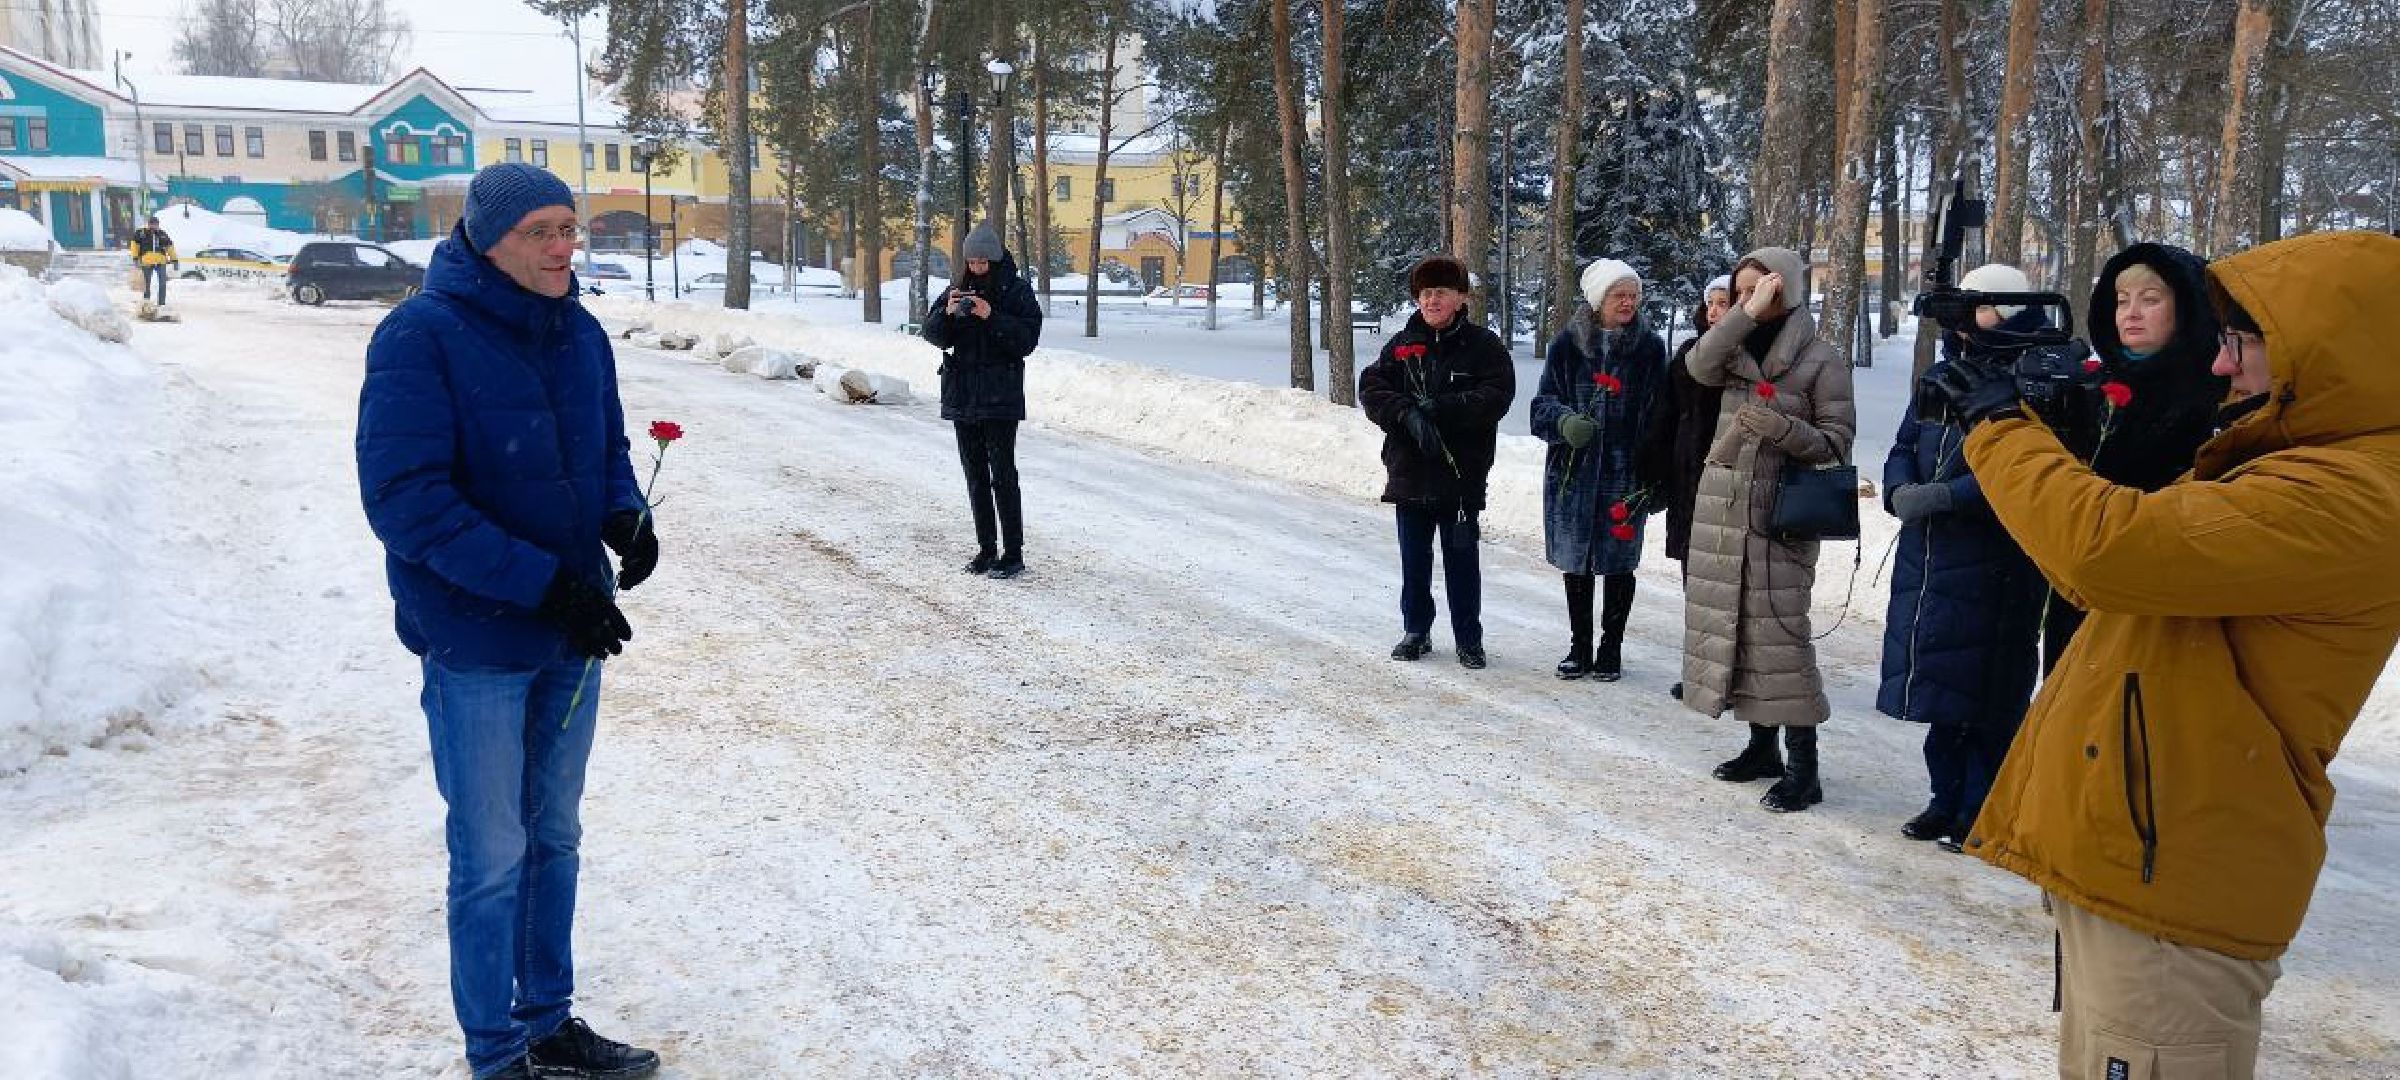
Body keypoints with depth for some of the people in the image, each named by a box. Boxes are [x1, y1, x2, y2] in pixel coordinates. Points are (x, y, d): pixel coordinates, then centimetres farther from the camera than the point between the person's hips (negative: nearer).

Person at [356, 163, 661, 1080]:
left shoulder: (580, 333, 2)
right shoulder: (421, 337, -17)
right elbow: (405, 499, -21)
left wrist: (626, 515, -10)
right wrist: (541, 581, -25)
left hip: (573, 633, 6)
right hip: (477, 643, -6)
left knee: (553, 838, 17)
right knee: (491, 857, 6)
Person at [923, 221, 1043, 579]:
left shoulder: (1018, 291, -4)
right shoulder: (958, 290, 9)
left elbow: (1028, 340, -12)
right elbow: (933, 334, 4)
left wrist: (992, 317, -22)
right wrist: (947, 312, -15)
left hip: (1000, 397, -5)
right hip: (962, 395, 5)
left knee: (1002, 475, -8)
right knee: (975, 475, 10)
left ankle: (1013, 554, -3)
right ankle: (986, 548, 18)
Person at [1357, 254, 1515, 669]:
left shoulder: (1484, 345, -1)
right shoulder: (1402, 345, 8)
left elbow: (1497, 395, -11)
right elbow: (1371, 389, 0)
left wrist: (1440, 408, -19)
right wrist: (1407, 414, -17)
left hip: (1461, 473, -3)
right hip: (1409, 470, 3)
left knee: (1461, 558, 4)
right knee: (1414, 559, 12)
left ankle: (1469, 639, 15)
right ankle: (1416, 632, 25)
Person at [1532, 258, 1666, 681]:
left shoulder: (1650, 348, -1)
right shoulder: (1567, 344, 0)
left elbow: (1658, 416, 1)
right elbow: (1544, 402, 3)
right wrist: (1565, 421, -20)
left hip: (1625, 474, -1)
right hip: (1573, 472, 1)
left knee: (1618, 563, 7)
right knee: (1575, 562, 10)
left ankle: (1611, 649, 20)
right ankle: (1579, 648, 23)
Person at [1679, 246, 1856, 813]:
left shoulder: (1820, 360, -3)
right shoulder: (1737, 349, 11)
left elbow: (1837, 443, -5)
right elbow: (1699, 364, -11)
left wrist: (1782, 428, -21)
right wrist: (1748, 313, -18)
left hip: (1779, 515, -6)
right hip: (1721, 507, 6)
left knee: (1777, 629, -9)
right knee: (1729, 624, 9)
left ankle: (1802, 766, -4)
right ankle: (1762, 746, 22)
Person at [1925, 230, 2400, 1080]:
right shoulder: (2287, 465, 15)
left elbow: (2106, 547, -31)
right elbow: (2110, 574, 18)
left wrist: (2000, 425, -14)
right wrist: (2040, 423, 5)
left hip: (2169, 887, -10)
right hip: (2137, 859, 10)